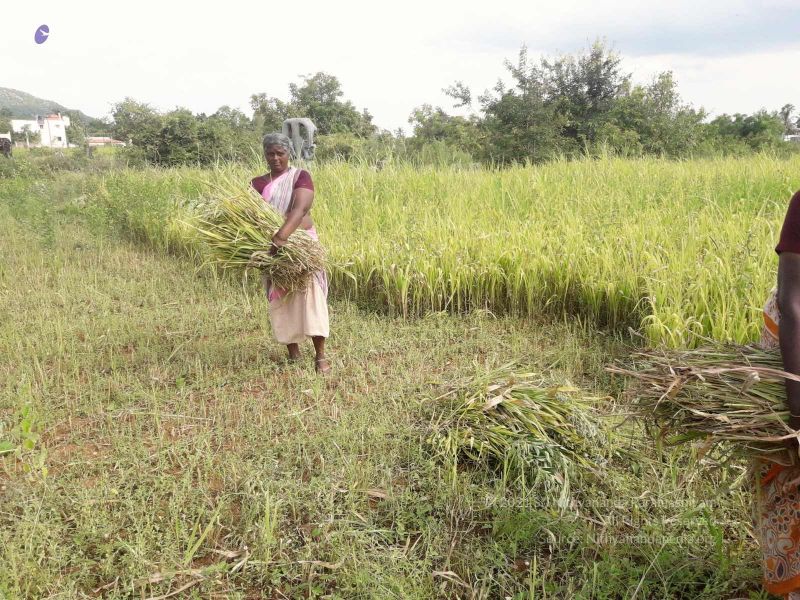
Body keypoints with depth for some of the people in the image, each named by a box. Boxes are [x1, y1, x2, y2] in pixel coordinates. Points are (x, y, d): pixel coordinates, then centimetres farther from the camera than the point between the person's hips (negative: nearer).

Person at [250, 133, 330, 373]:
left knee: (310, 292, -12)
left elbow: (300, 208, -21)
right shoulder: (257, 184, 9)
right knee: (280, 299, 4)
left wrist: (282, 235, -36)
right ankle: (293, 352, 15)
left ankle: (320, 356, -10)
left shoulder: (300, 176, -3)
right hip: (272, 248, 4)